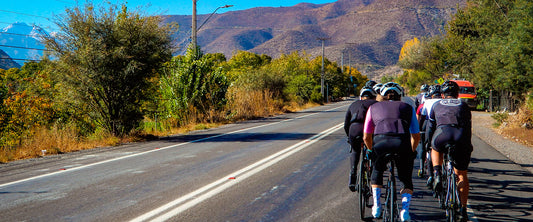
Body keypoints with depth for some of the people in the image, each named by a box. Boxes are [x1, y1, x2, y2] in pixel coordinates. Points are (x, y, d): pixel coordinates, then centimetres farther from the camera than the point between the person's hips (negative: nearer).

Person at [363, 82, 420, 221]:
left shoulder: (374, 108, 27)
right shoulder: (407, 108, 27)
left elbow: (366, 137, 27)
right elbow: (416, 136, 29)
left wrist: (372, 151, 44)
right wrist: (411, 152, 46)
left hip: (380, 142, 0)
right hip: (402, 142, 0)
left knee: (377, 171, 30)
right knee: (406, 179, 20)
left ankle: (376, 206, 23)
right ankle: (405, 209, 2)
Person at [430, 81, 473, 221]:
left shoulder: (437, 105, 29)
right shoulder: (463, 105, 30)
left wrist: (431, 141, 51)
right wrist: (468, 145, 47)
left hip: (442, 134, -1)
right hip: (461, 138, 1)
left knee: (436, 149, 36)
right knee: (462, 175, 15)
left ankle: (437, 174, 11)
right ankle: (463, 209, 11)